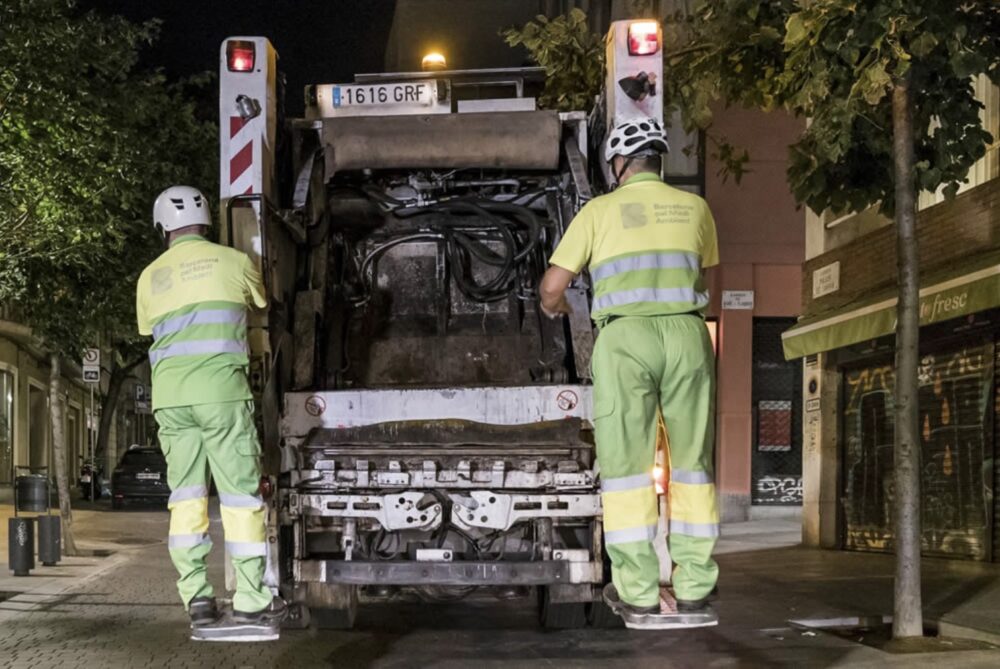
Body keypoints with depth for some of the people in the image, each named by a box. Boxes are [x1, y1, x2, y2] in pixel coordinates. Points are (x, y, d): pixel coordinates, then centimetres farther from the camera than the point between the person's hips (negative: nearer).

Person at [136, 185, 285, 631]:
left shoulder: (150, 277, 13)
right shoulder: (232, 261, 5)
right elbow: (263, 302, 24)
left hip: (169, 395, 4)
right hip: (220, 391, -3)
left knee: (185, 494, 7)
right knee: (240, 493, -1)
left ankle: (196, 597, 2)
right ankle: (251, 601, -4)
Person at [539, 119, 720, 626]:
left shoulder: (600, 210, 5)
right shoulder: (693, 207, 14)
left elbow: (552, 286, 5)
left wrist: (554, 308, 29)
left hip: (625, 340, -2)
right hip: (687, 337, 3)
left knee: (627, 464, 3)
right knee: (691, 463, 9)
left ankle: (638, 591, 2)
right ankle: (694, 589, 8)